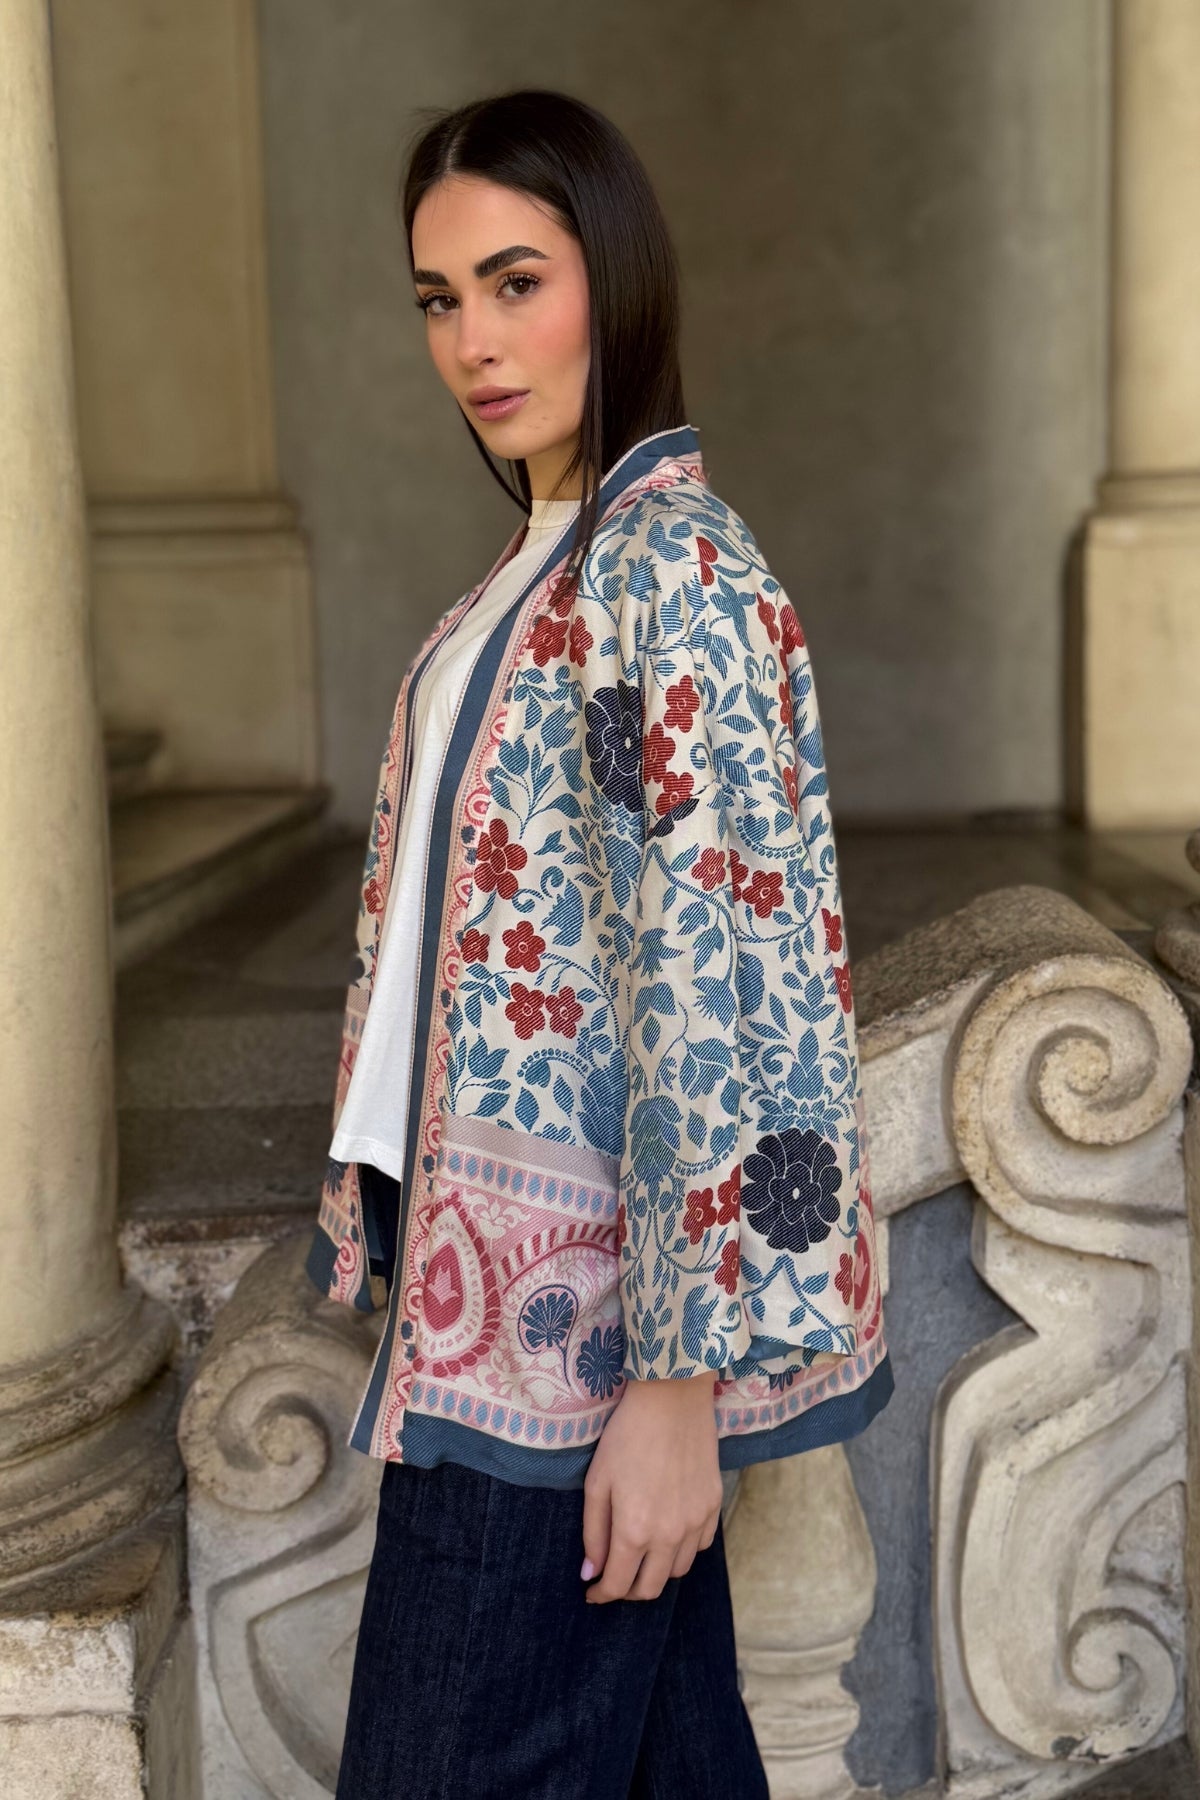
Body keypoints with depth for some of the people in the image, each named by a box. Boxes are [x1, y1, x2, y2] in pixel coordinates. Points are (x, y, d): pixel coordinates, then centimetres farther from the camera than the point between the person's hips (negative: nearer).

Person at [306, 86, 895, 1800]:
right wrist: (395, 1223, 18)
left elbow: (713, 977, -21)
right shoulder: (544, 558, 13)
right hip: (498, 1266, 9)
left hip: (571, 1299, -9)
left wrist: (678, 1380, -21)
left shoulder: (672, 562, -15)